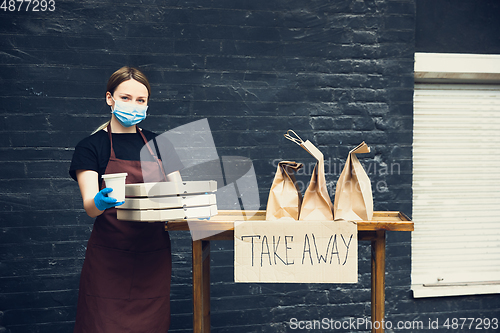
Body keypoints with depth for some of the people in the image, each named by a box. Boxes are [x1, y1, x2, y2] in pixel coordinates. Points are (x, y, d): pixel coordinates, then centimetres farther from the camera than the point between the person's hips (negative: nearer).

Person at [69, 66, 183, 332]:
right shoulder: (92, 146, 2)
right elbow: (89, 206, -11)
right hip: (110, 257, -3)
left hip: (154, 255, 3)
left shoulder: (158, 145, 13)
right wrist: (99, 202, -34)